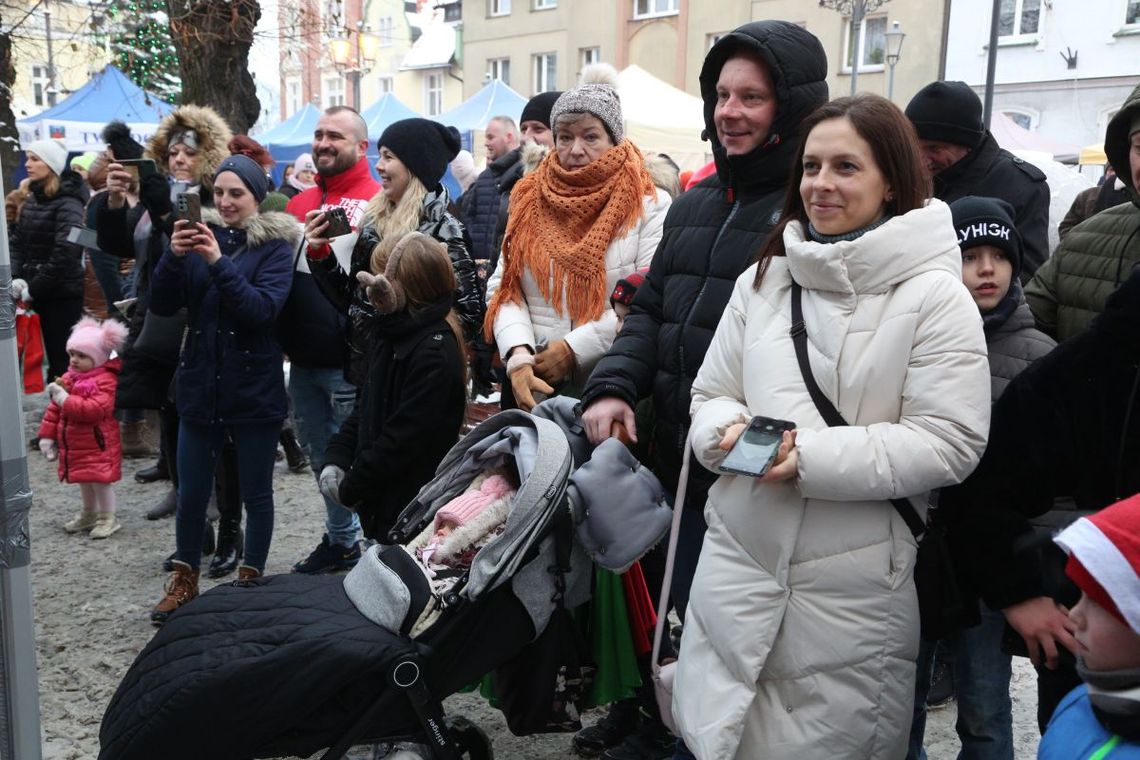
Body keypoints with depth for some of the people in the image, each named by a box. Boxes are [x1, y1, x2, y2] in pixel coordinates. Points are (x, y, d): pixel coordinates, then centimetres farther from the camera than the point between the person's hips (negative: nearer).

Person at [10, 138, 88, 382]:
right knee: (52, 356, 13)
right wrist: (15, 277, -3)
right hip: (39, 293, 7)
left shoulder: (68, 203, -12)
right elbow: (19, 243, 14)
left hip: (63, 294, -7)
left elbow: (65, 253, -21)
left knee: (63, 360, -3)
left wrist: (33, 289, -16)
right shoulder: (31, 200, 13)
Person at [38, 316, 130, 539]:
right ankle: (89, 514, 38)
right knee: (84, 480, 21)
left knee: (100, 480, -2)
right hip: (74, 444, 8)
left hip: (97, 444, -8)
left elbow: (94, 409, -32)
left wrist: (65, 399, -28)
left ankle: (107, 518, 13)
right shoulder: (68, 378, 6)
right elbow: (54, 409, 10)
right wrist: (47, 435, 6)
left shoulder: (105, 381, -19)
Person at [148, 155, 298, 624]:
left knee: (255, 492, 9)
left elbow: (264, 309, -19)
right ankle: (184, 582, 28)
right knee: (191, 493, 10)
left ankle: (250, 581, 25)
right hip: (200, 386, 3)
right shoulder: (202, 236, 6)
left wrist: (219, 262, -28)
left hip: (255, 390, -3)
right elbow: (161, 305, 0)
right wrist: (173, 256, -16)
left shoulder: (275, 246, -5)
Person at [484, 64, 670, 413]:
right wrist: (518, 354, -14)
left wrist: (574, 349, -17)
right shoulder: (529, 199, 9)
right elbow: (504, 288, 3)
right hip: (530, 384, 3)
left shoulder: (649, 205, -2)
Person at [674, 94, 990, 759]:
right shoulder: (764, 278, 8)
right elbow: (710, 392, 13)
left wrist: (812, 455, -20)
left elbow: (949, 443, -13)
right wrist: (730, 429, -11)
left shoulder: (935, 295, -6)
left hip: (852, 589, -4)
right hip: (737, 562, 4)